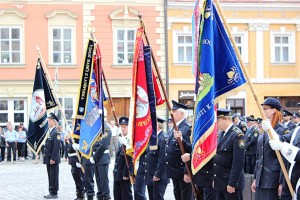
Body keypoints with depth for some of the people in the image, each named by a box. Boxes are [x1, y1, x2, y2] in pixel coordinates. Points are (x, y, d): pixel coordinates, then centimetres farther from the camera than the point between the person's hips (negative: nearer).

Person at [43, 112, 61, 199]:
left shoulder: (56, 132, -14)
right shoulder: (49, 132, 14)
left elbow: (57, 146, -20)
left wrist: (53, 158, -21)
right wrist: (45, 156, 15)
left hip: (53, 159, -9)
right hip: (48, 158, 9)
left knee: (54, 176, -3)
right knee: (50, 176, 13)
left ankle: (54, 193, 2)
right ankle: (51, 192, 20)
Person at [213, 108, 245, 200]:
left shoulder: (237, 135, -16)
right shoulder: (222, 133, 10)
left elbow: (238, 162, -20)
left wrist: (232, 183, -20)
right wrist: (214, 179, 14)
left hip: (231, 182, -8)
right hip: (219, 182, 8)